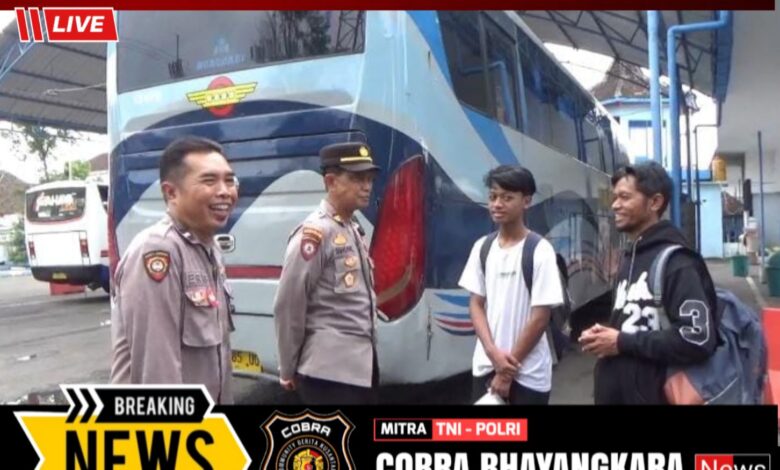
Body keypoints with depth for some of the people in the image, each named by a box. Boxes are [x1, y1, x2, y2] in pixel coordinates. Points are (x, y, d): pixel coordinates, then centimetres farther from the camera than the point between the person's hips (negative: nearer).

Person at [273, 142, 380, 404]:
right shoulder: (315, 232, -14)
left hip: (362, 364, 9)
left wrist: (367, 354, 13)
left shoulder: (354, 230, 13)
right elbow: (288, 305, -14)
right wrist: (288, 370, -6)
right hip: (330, 368, -9)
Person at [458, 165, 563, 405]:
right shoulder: (482, 247, 2)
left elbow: (541, 317, -12)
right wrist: (493, 353, -10)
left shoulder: (539, 251, -12)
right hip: (485, 366, 4)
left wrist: (508, 372, -9)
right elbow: (476, 304, 5)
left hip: (528, 374, -4)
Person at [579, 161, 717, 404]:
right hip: (614, 391, 8)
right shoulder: (629, 258, 13)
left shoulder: (676, 261, -16)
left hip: (652, 394, -8)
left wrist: (623, 342, -19)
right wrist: (604, 334, 4)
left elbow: (698, 339, -25)